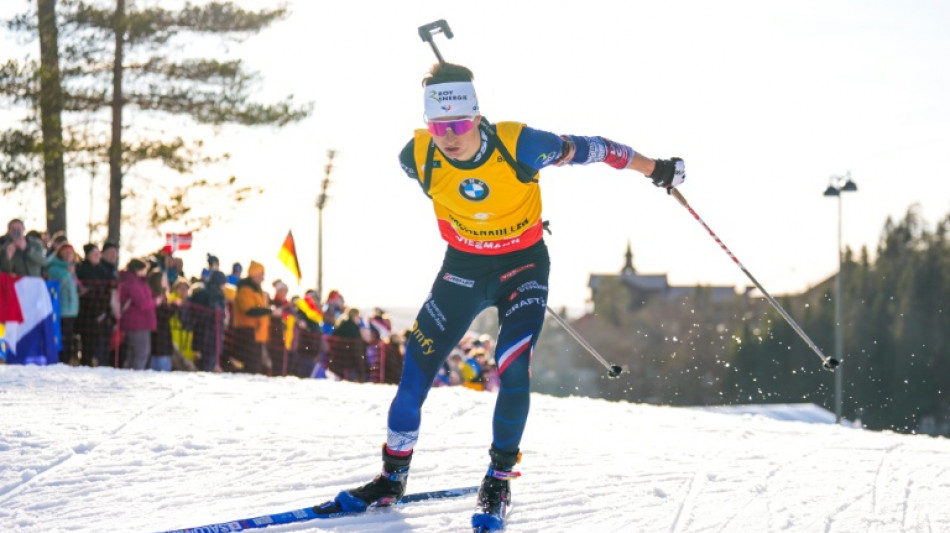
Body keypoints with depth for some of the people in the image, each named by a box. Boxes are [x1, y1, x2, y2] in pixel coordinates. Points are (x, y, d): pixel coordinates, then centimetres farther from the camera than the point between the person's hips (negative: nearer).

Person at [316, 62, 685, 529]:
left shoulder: (518, 145, -28)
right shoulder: (418, 157, -19)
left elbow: (584, 149, -13)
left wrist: (656, 169, -5)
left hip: (524, 263, -3)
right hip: (464, 264, 3)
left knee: (513, 371, -17)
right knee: (417, 364, -3)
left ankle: (499, 480, 3)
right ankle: (392, 477, 14)